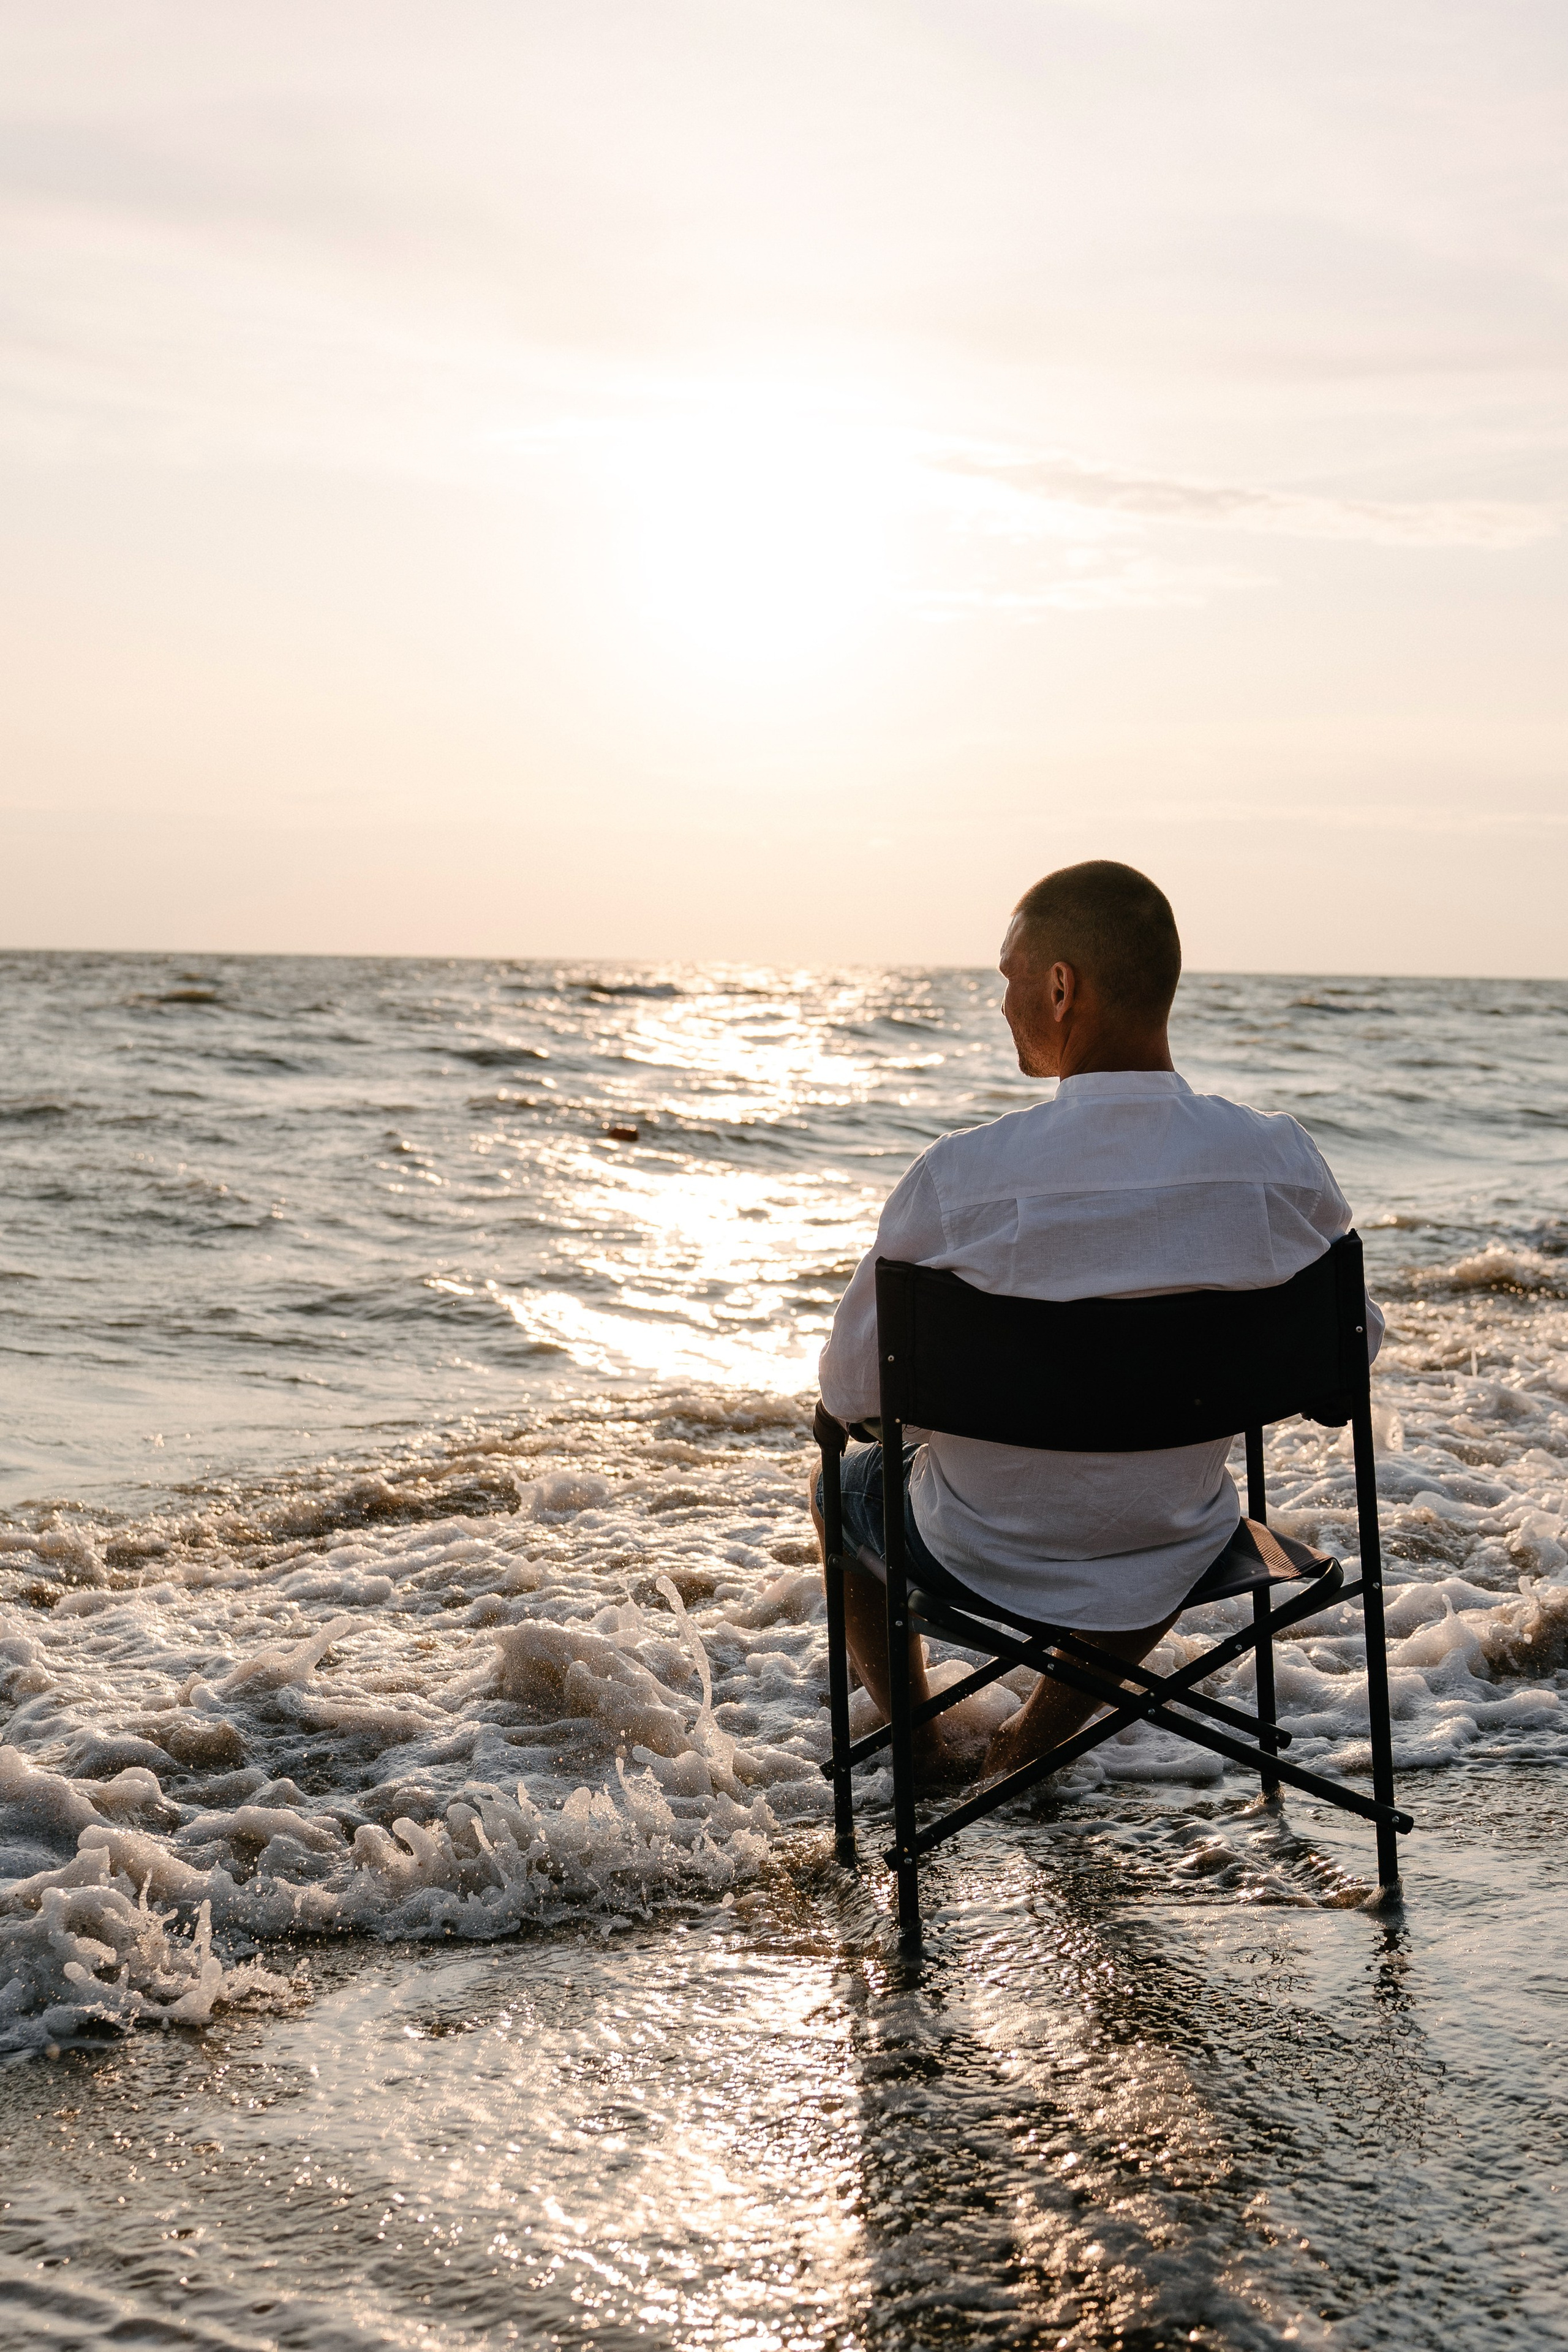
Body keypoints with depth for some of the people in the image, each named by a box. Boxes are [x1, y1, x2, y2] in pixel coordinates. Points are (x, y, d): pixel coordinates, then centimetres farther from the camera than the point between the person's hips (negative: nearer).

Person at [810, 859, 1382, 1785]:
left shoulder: (958, 1180, -28)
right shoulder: (1284, 1164, -19)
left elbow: (850, 1389, -16)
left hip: (985, 1558, -2)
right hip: (1181, 1558, 3)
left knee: (844, 1482, 32)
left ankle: (919, 1750, 48)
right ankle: (1045, 1733, 47)